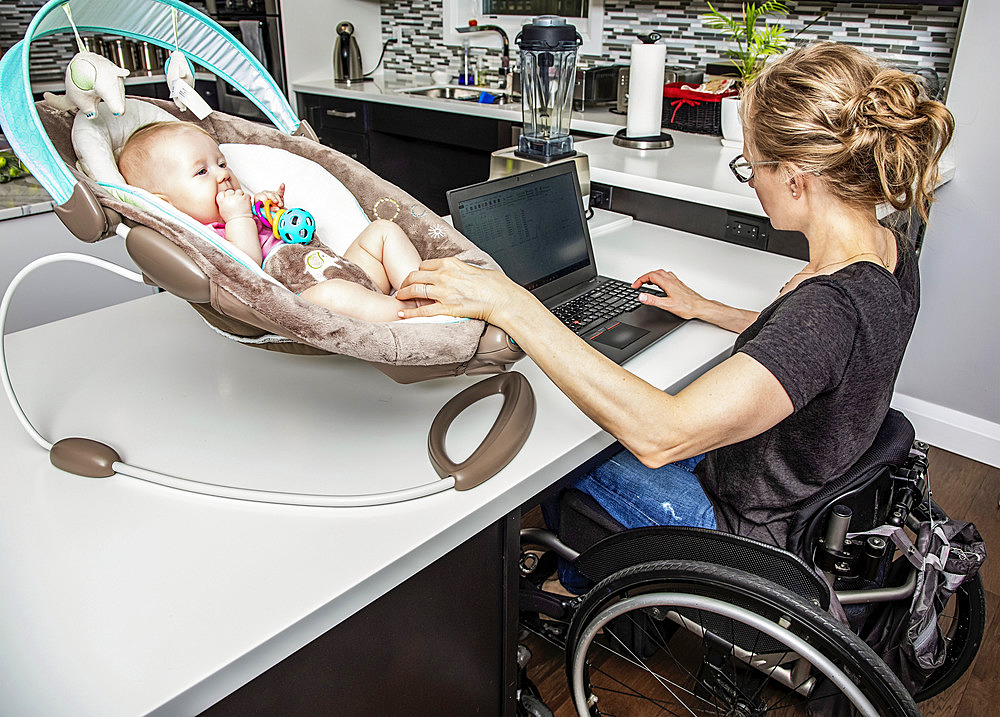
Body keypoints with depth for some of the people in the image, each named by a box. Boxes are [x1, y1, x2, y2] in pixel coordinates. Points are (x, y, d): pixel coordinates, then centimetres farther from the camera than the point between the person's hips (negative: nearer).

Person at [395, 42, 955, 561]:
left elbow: (659, 435, -47)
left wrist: (511, 305, -46)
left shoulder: (832, 303, -39)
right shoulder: (888, 253, -8)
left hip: (743, 525, -8)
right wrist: (705, 309, 11)